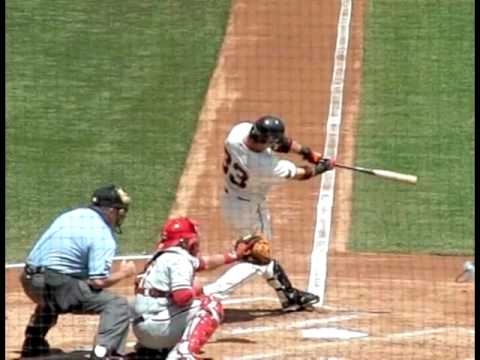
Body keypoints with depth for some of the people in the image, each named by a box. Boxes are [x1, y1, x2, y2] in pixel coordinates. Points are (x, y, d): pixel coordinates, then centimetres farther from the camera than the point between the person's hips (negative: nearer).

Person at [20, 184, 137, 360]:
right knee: (118, 305, -9)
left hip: (30, 282, 8)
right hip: (59, 285, -8)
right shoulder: (103, 235, -9)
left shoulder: (69, 215, 15)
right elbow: (98, 281, -15)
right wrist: (123, 273, 1)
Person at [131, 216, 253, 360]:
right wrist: (194, 291, -3)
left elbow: (205, 263, 32)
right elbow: (182, 297, -25)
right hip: (155, 325, -10)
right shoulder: (180, 259, -12)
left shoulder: (165, 256, 18)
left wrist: (234, 255, 39)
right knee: (212, 306, -7)